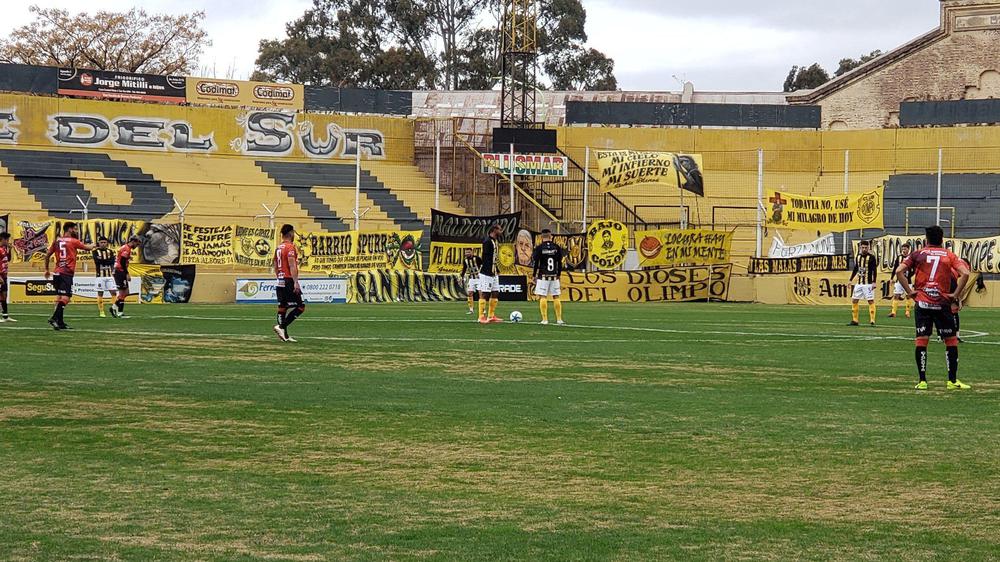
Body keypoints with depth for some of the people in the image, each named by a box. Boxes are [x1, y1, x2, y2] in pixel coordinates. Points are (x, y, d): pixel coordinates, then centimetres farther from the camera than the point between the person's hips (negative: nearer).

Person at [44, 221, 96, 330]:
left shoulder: (56, 241, 12)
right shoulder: (73, 241, -4)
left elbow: (47, 255, 17)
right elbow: (88, 248, 8)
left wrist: (47, 270, 28)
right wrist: (93, 245, 31)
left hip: (57, 273, 7)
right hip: (67, 273, -7)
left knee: (59, 297, 13)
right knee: (66, 297, -12)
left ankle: (60, 322, 15)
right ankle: (54, 318, -26)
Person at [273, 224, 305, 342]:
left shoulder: (278, 248, 15)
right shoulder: (290, 247, -11)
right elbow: (292, 265, -19)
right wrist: (296, 282, -22)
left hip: (280, 282, 9)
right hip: (289, 281, -9)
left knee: (282, 308, 8)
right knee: (300, 307, -4)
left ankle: (284, 335, 9)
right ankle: (281, 327, -13)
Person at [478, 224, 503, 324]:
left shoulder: (496, 241, 15)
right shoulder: (487, 241, -14)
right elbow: (485, 257, -20)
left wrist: (497, 270, 16)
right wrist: (490, 270, -24)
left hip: (494, 273, 10)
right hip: (486, 273, -10)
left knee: (495, 293, 10)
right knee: (484, 293, -6)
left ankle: (491, 316, 16)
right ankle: (482, 317, -3)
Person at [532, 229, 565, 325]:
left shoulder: (539, 248, -4)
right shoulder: (557, 247, 4)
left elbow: (535, 263, -3)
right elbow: (560, 263, 7)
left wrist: (534, 276, 6)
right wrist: (558, 275, 17)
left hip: (543, 276, -3)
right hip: (554, 276, 3)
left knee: (543, 297, -1)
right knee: (556, 297, 9)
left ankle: (544, 319, -6)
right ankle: (559, 319, 9)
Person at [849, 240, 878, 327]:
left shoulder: (872, 257, -7)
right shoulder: (858, 257, 10)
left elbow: (874, 270, -10)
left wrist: (874, 282, -17)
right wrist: (851, 280, 17)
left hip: (868, 283, -6)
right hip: (859, 283, 6)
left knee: (871, 301, -7)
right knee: (854, 300, 6)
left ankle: (872, 321, -6)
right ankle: (854, 320, 14)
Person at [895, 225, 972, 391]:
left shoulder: (917, 254, 6)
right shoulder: (949, 255, 6)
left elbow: (899, 271, -5)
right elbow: (965, 273, -8)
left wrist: (909, 291, 0)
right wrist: (955, 294, -3)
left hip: (922, 302, 1)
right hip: (942, 303, 0)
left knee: (921, 341, 1)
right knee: (951, 340, 9)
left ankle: (922, 381, -1)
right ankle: (952, 380, 8)